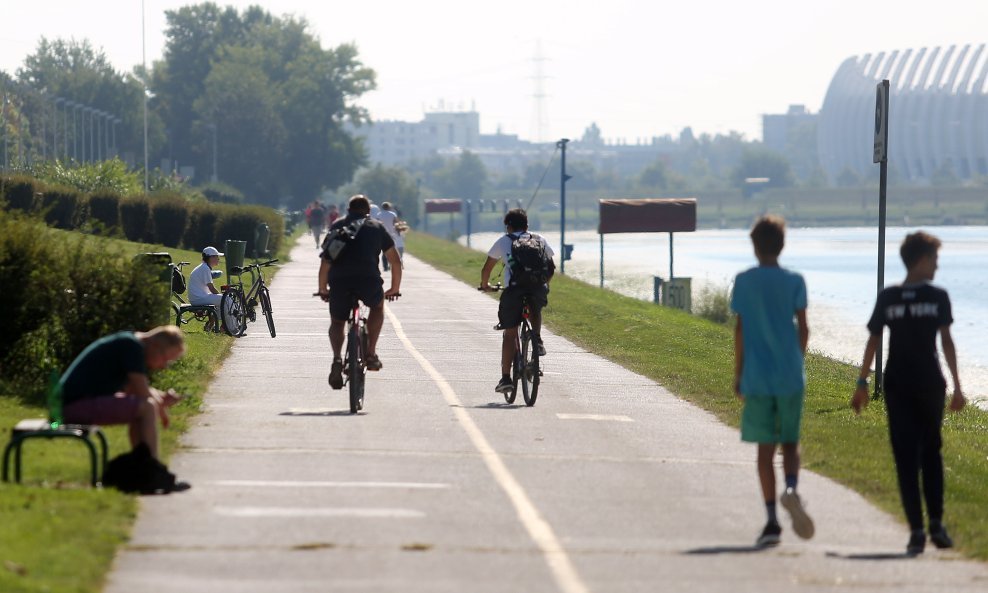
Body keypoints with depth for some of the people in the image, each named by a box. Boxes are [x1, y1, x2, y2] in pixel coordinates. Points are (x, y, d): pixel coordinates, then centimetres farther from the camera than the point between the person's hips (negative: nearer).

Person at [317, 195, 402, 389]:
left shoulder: (337, 227, 23)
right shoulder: (377, 228, 22)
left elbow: (325, 261, 18)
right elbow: (396, 262, 22)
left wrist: (323, 289, 30)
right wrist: (394, 289, 35)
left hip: (339, 281, 0)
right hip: (369, 281, 0)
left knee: (337, 322, 23)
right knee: (377, 306, 32)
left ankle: (337, 359, -2)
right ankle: (370, 353, 21)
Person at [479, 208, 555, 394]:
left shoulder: (503, 241, 17)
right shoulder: (539, 240, 21)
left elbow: (486, 269, 22)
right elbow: (551, 267, 27)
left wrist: (485, 285, 41)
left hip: (513, 289, -2)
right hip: (538, 288, 2)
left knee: (509, 335, 8)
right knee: (535, 310, 37)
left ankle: (505, 378, 3)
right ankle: (537, 339, 14)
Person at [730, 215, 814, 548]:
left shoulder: (744, 282, 0)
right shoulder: (794, 282, 1)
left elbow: (740, 330, 0)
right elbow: (803, 329, 2)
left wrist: (738, 374, 7)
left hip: (757, 379, -1)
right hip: (790, 377, 1)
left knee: (765, 448, 4)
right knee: (790, 443, 12)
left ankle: (772, 522, 0)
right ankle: (791, 489, -19)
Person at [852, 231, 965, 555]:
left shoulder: (887, 298, 1)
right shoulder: (937, 297, -4)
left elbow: (873, 342, 1)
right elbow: (947, 342, -6)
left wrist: (862, 385, 7)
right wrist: (957, 386, -3)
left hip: (897, 385, 1)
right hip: (930, 383, -1)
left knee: (906, 458, 1)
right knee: (931, 453, 15)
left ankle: (917, 530, -6)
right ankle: (936, 524, 10)